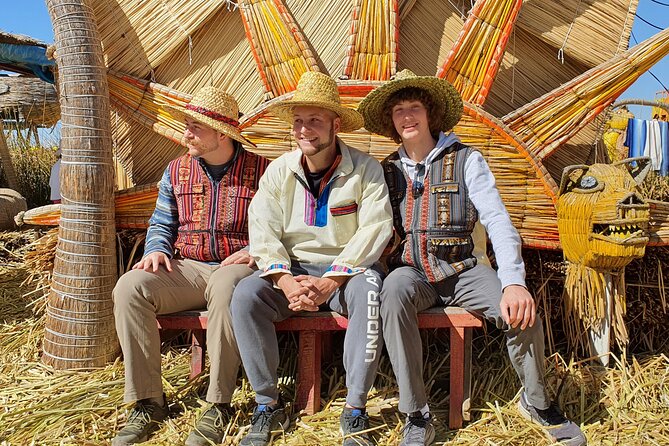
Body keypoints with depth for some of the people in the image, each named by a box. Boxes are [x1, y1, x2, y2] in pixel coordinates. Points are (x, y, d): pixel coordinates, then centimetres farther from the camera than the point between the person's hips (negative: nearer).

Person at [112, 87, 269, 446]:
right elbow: (161, 223, 19)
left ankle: (219, 406, -26)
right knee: (129, 287, -22)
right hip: (186, 269, 5)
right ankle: (148, 402, -12)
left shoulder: (260, 171, 0)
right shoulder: (176, 170, 13)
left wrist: (254, 251, -18)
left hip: (235, 266, -4)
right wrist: (156, 249, -1)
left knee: (225, 287, -41)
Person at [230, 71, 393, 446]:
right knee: (246, 295, -24)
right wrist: (285, 280, -20)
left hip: (348, 269, -2)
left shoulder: (365, 169, -5)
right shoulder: (279, 170, 4)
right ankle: (268, 405, -10)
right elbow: (262, 230, -3)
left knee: (370, 291, -35)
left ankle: (356, 411, -21)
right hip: (293, 269, 3)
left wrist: (330, 281, -23)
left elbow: (375, 230, -14)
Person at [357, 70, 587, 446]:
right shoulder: (388, 170, 9)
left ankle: (537, 403, 8)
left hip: (461, 270, 0)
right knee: (393, 292, -34)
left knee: (522, 311, -25)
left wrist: (513, 282, -24)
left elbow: (497, 221, -10)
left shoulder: (465, 160, 0)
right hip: (411, 271, 1)